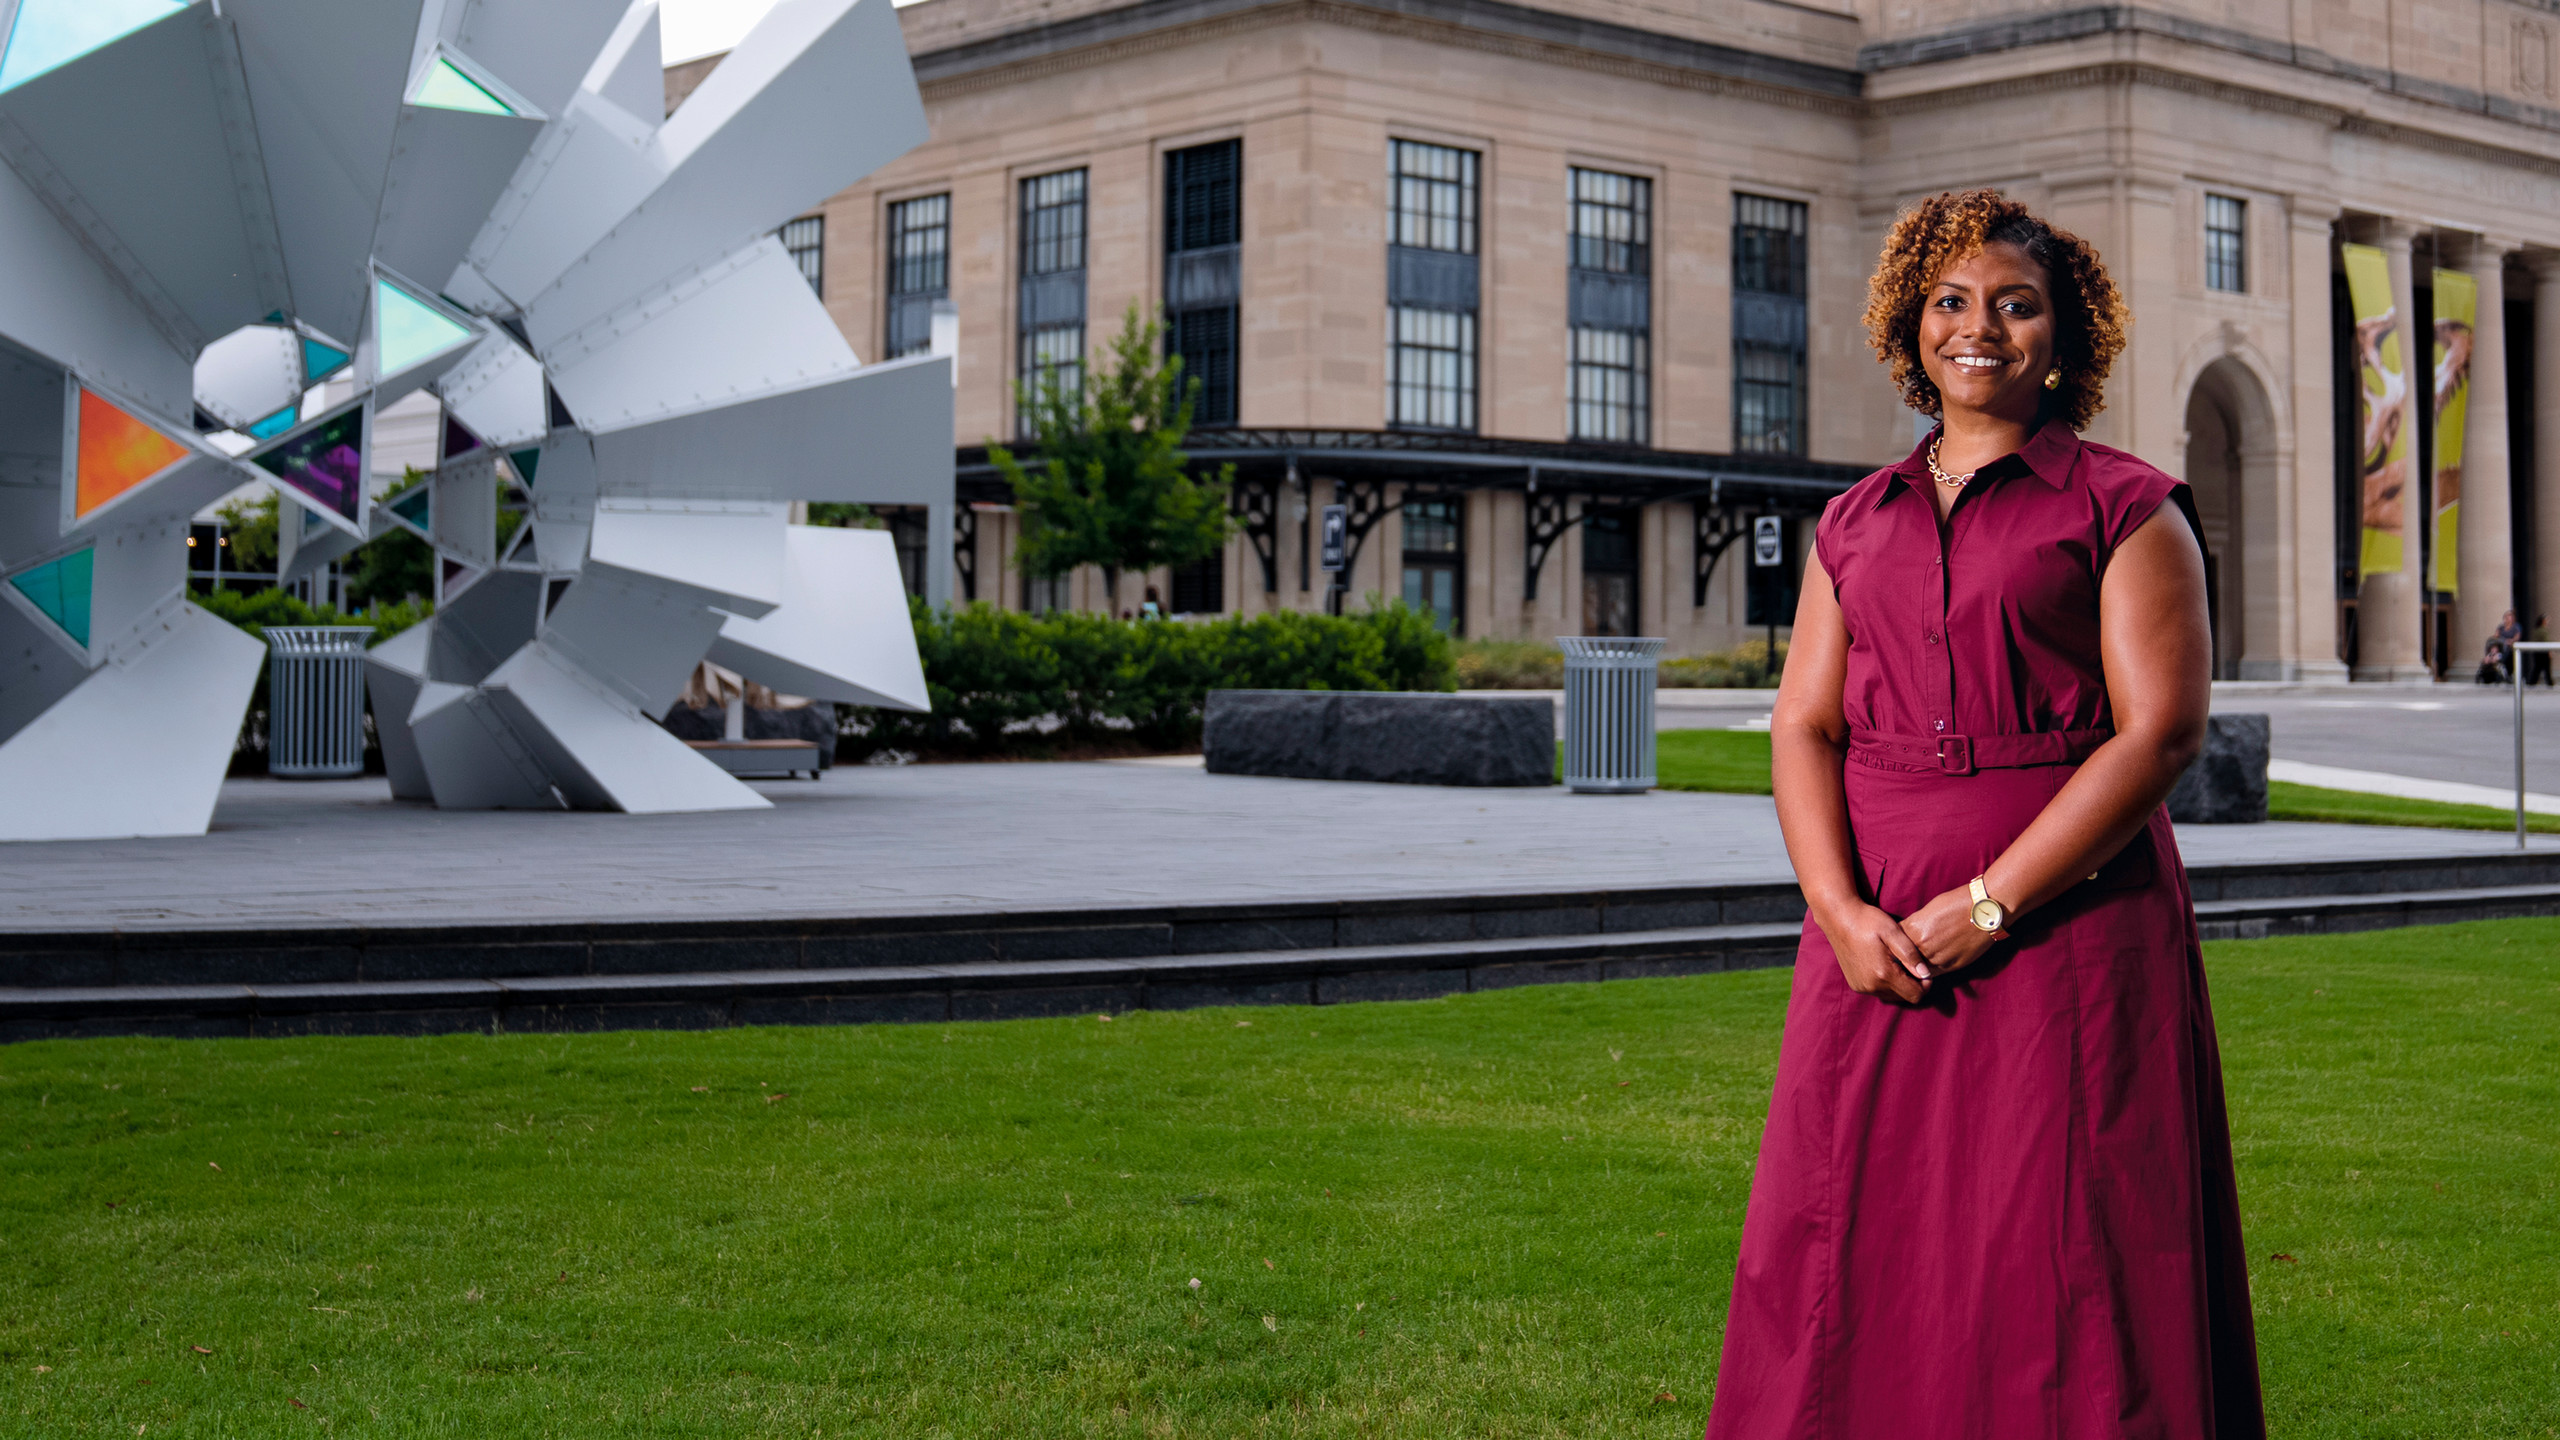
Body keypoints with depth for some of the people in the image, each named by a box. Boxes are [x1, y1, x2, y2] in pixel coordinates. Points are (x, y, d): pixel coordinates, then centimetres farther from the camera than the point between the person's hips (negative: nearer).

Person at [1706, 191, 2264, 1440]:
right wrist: (1840, 910, -9)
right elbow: (1804, 725, 8)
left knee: (2056, 1272, -3)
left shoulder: (2125, 509, 1)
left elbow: (2161, 730, -8)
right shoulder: (1856, 524, 15)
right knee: (1849, 1255, 4)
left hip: (2064, 923, -4)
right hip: (1879, 939, 4)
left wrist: (1986, 906, -14)